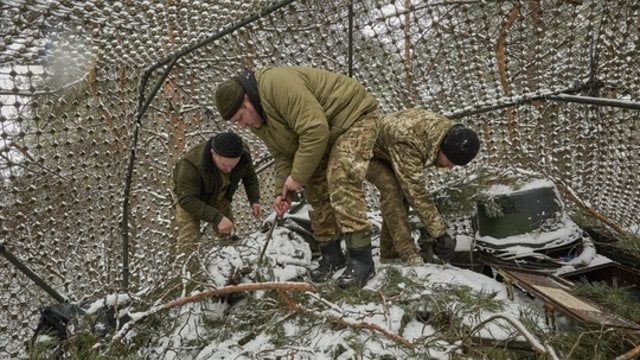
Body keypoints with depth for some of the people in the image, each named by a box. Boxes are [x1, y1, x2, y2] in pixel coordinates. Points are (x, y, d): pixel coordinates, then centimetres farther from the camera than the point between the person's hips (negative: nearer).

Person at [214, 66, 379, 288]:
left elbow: (315, 131, -35)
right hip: (322, 139, 9)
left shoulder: (279, 84, -32)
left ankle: (361, 259, -16)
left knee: (341, 182, -23)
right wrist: (283, 191, -7)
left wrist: (298, 176, -26)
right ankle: (331, 256, 17)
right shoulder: (257, 117, -1)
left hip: (353, 116, -9)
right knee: (316, 191, 6)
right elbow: (283, 154, 4)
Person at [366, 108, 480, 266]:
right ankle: (409, 256, -25)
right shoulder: (408, 141, -44)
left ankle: (390, 255, 8)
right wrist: (440, 234, -38)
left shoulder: (450, 132, -17)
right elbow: (416, 193, -41)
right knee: (391, 187, -28)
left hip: (387, 155, 8)